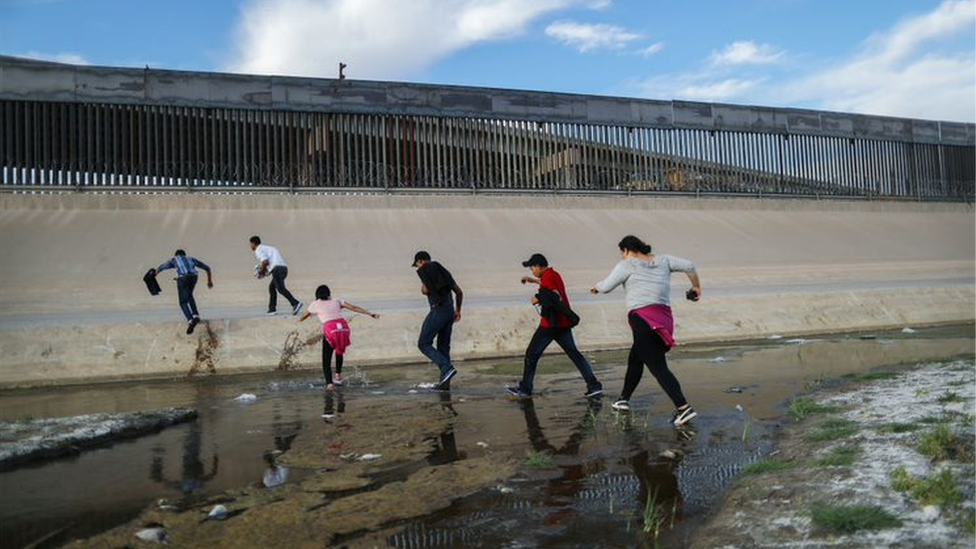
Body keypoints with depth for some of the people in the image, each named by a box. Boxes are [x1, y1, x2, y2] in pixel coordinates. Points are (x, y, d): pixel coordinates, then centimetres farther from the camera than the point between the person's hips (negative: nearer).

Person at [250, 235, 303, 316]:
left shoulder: (258, 250, 5)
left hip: (277, 269, -9)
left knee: (281, 289, -17)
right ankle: (272, 309, 21)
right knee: (272, 287, 22)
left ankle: (296, 304, -35)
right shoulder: (267, 248, 33)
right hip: (284, 267, 9)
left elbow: (265, 262, -12)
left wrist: (262, 271, 6)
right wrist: (266, 270, 25)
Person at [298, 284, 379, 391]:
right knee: (339, 351, 30)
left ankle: (329, 383, -14)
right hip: (343, 327, 3)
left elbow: (304, 316, 37)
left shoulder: (315, 304, 21)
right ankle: (338, 375, 37)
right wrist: (370, 314, 14)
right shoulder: (336, 301, 24)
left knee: (326, 360, 3)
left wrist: (299, 320, 59)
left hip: (330, 330, -3)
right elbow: (354, 308, 16)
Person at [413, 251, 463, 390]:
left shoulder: (423, 270, 2)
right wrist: (458, 310, 32)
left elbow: (426, 290, -12)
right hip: (449, 310, 7)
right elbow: (459, 292, 21)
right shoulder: (442, 270, 22)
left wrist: (422, 288, 12)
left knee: (423, 344, 1)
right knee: (443, 346, 12)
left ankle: (447, 368, -14)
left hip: (438, 310, -7)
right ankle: (445, 383, 10)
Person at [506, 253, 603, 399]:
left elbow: (556, 298, -25)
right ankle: (594, 385, -2)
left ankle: (524, 389, 12)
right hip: (564, 323, 9)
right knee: (574, 353, 7)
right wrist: (534, 281, 38)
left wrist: (539, 299, -14)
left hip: (551, 324, -9)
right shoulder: (554, 274, 14)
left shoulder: (547, 277, -14)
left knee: (531, 354, 4)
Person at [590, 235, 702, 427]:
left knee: (658, 367, -10)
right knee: (635, 359, 23)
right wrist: (696, 287, 26)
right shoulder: (663, 260, 16)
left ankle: (684, 408, -19)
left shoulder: (628, 265, 0)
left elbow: (606, 287, -2)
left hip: (643, 319, -8)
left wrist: (596, 287, 21)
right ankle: (624, 400, 33)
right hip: (664, 317, 8)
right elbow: (689, 266, 12)